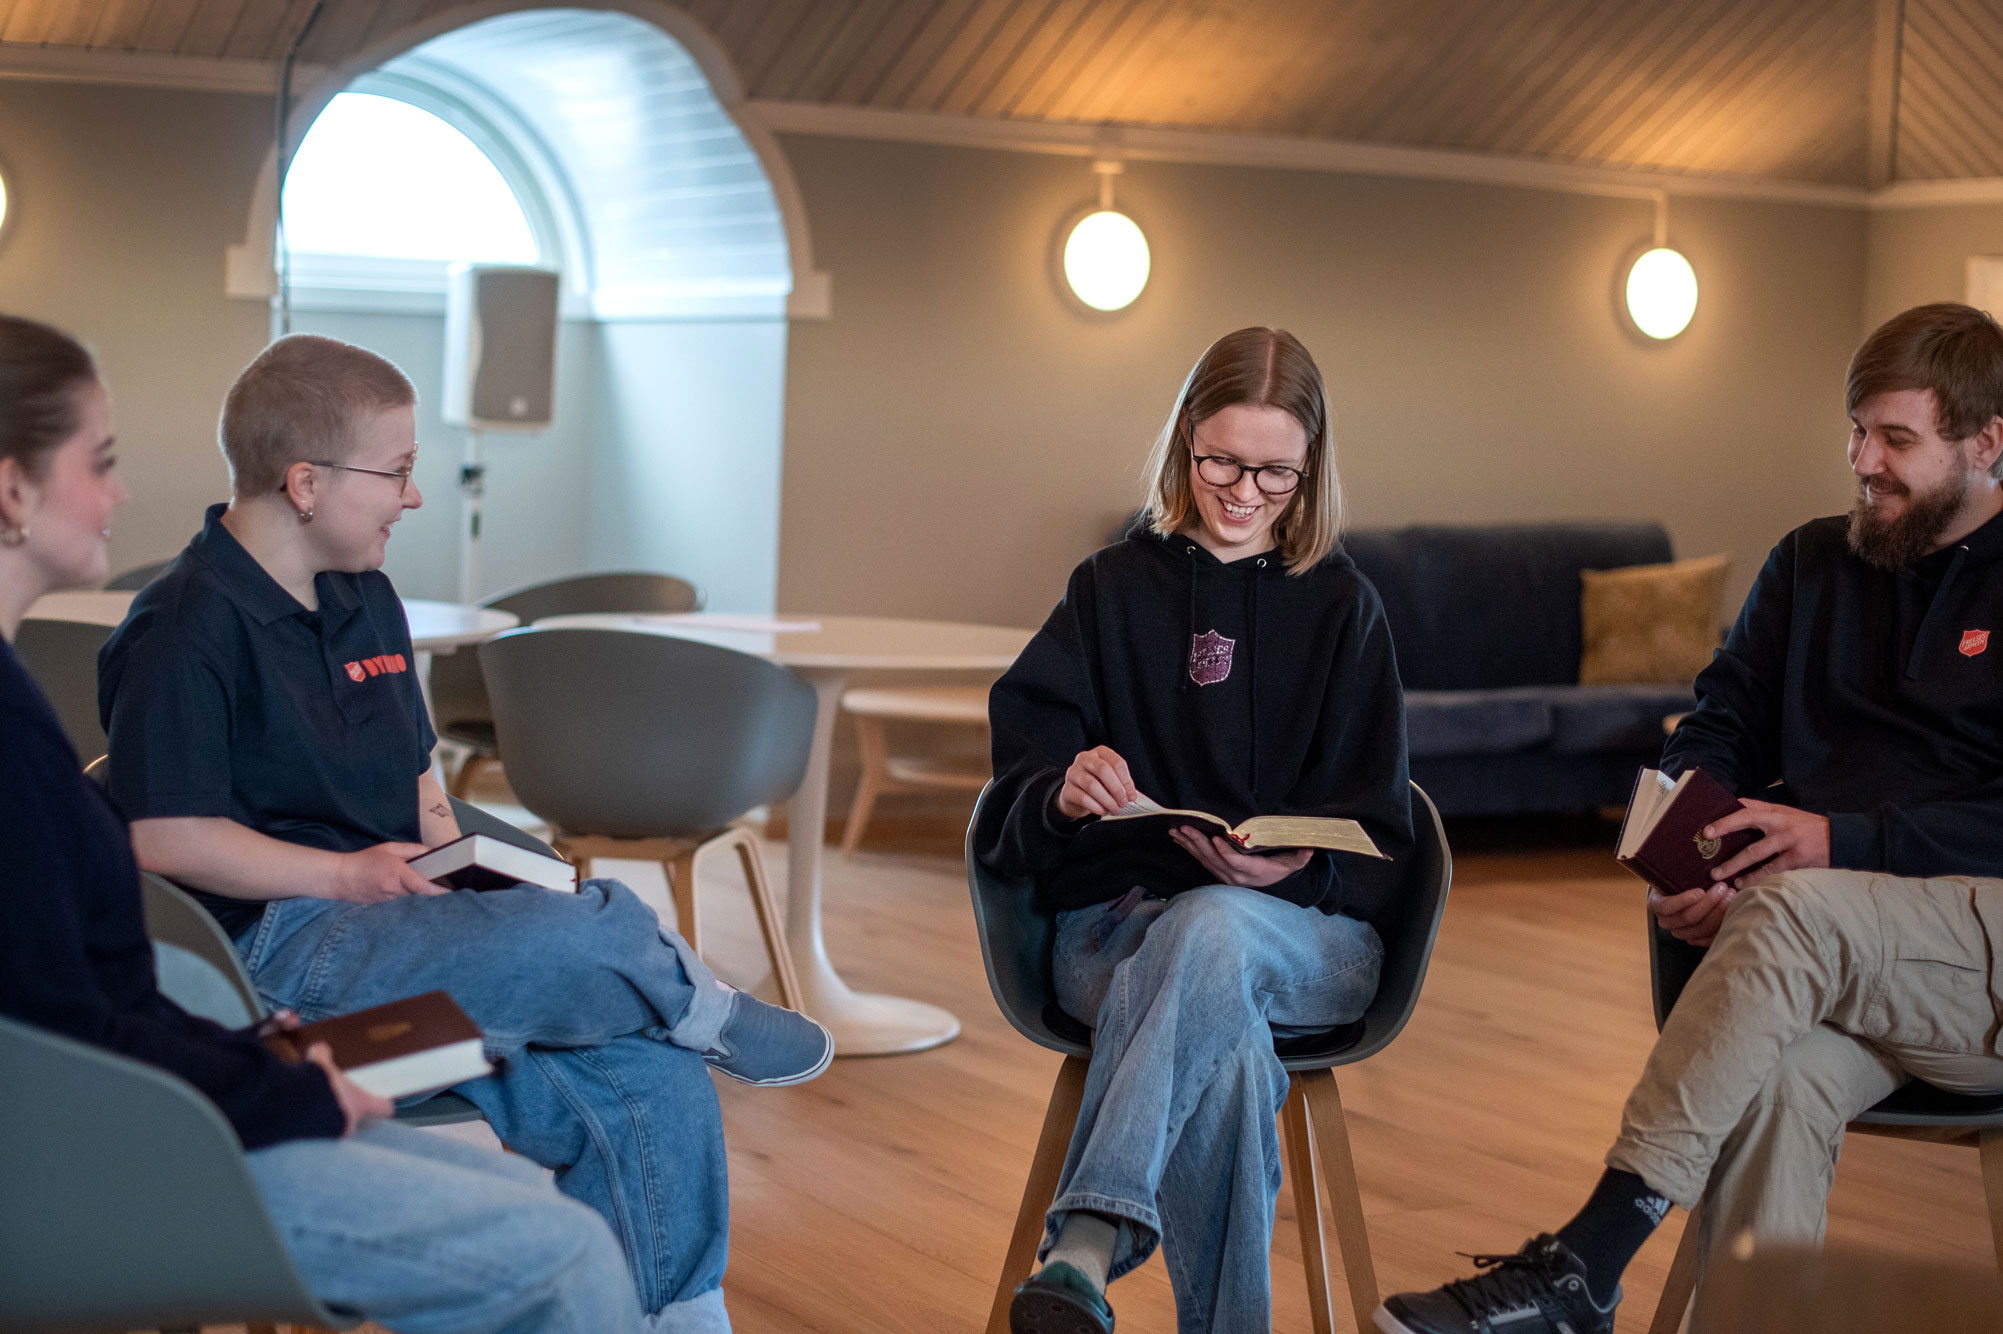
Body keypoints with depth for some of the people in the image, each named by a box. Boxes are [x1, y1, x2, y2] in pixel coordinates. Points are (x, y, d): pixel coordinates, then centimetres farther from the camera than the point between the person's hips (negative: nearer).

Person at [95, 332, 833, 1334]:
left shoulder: (365, 601, 19)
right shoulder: (182, 633, -9)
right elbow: (165, 838, -15)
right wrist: (349, 876, -15)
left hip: (391, 918, 8)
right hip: (278, 950, -8)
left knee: (654, 1082, -11)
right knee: (576, 938, -33)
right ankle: (700, 1006, -1)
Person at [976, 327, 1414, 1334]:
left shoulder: (1341, 606, 13)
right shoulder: (1112, 589, 14)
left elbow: (1374, 843, 5)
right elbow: (1016, 810, 4)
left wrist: (1298, 867, -20)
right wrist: (1063, 796, -22)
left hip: (1304, 933, 0)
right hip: (1115, 925, 1)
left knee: (1212, 928, -39)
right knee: (1228, 1044, -37)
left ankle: (1085, 1252, -51)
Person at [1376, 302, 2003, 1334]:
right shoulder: (1811, 563, 20)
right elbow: (1719, 726, 17)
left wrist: (1844, 840, -18)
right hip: (1855, 975, 4)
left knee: (1790, 912, -35)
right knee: (1778, 1078, -32)